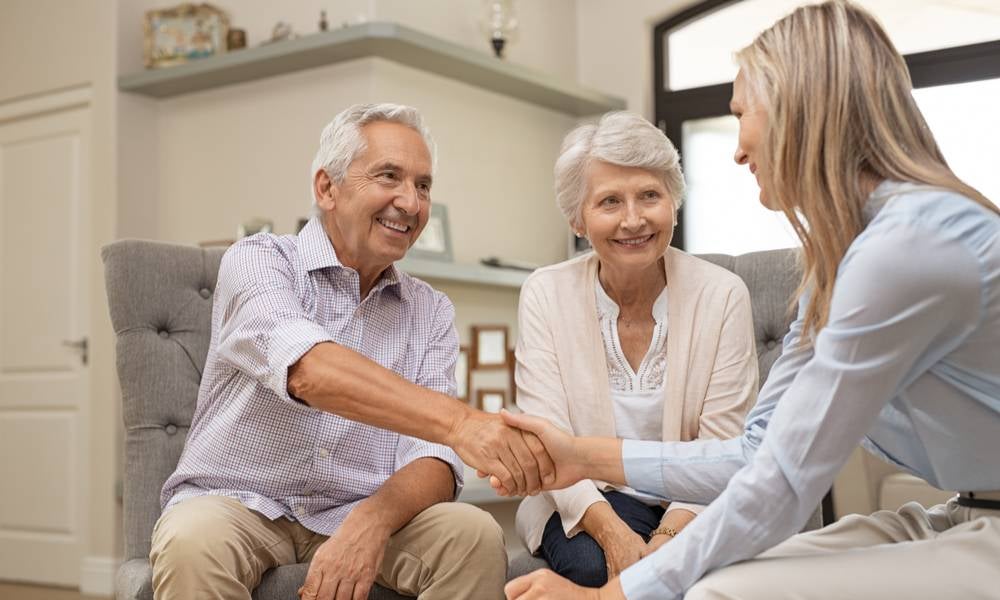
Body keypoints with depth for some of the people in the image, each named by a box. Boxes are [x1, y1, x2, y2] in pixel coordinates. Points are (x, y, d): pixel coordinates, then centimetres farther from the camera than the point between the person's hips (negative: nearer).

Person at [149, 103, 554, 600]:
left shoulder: (431, 312, 5)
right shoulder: (257, 261, -7)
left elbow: (434, 453, -6)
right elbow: (307, 370, -29)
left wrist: (373, 521, -28)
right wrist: (457, 420, -41)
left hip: (360, 513, 3)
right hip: (237, 503, -3)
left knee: (475, 536, -23)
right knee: (192, 544, -34)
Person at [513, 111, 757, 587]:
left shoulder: (723, 294, -7)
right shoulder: (545, 294, -5)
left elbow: (723, 446, -9)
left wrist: (669, 538, -25)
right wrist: (612, 531, -26)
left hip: (692, 505, 0)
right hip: (589, 503, 0)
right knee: (598, 564, -31)